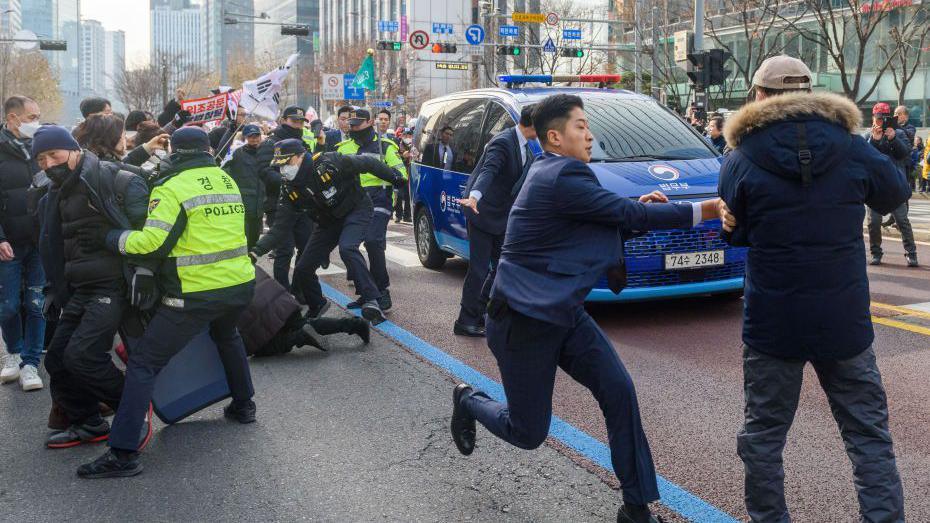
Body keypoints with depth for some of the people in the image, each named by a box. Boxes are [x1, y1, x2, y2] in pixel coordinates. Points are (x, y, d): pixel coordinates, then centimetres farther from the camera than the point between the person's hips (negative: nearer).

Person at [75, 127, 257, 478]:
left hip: (196, 296, -7)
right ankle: (243, 406, 45)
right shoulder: (228, 181, 11)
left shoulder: (172, 188, -9)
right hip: (241, 284, 7)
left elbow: (151, 241, -18)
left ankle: (123, 453, -6)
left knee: (143, 363, -1)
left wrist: (107, 237, -6)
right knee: (226, 336, 38)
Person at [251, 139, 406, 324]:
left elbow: (367, 163, -17)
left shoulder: (328, 163, -28)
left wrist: (395, 178, -10)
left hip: (357, 210, -6)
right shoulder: (289, 190, -12)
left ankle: (371, 300, -33)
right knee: (302, 270, 1)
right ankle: (317, 306, 28)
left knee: (347, 248, -36)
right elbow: (280, 228, -13)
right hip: (328, 222, 6)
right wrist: (257, 250, -26)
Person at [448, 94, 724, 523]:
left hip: (564, 312, 9)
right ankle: (468, 400, 36)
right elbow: (630, 215, -22)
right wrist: (707, 210, -17)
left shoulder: (553, 171, 8)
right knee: (528, 432, 4)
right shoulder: (561, 177, -22)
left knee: (620, 394, -5)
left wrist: (635, 210, -2)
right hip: (523, 321, -9)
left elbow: (610, 222, 17)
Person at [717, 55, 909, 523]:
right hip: (844, 320, 2)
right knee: (868, 432, 12)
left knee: (763, 434, 12)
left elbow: (736, 233, 2)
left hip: (772, 322, -1)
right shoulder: (852, 150, -4)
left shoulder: (740, 161, -9)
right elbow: (896, 193, 15)